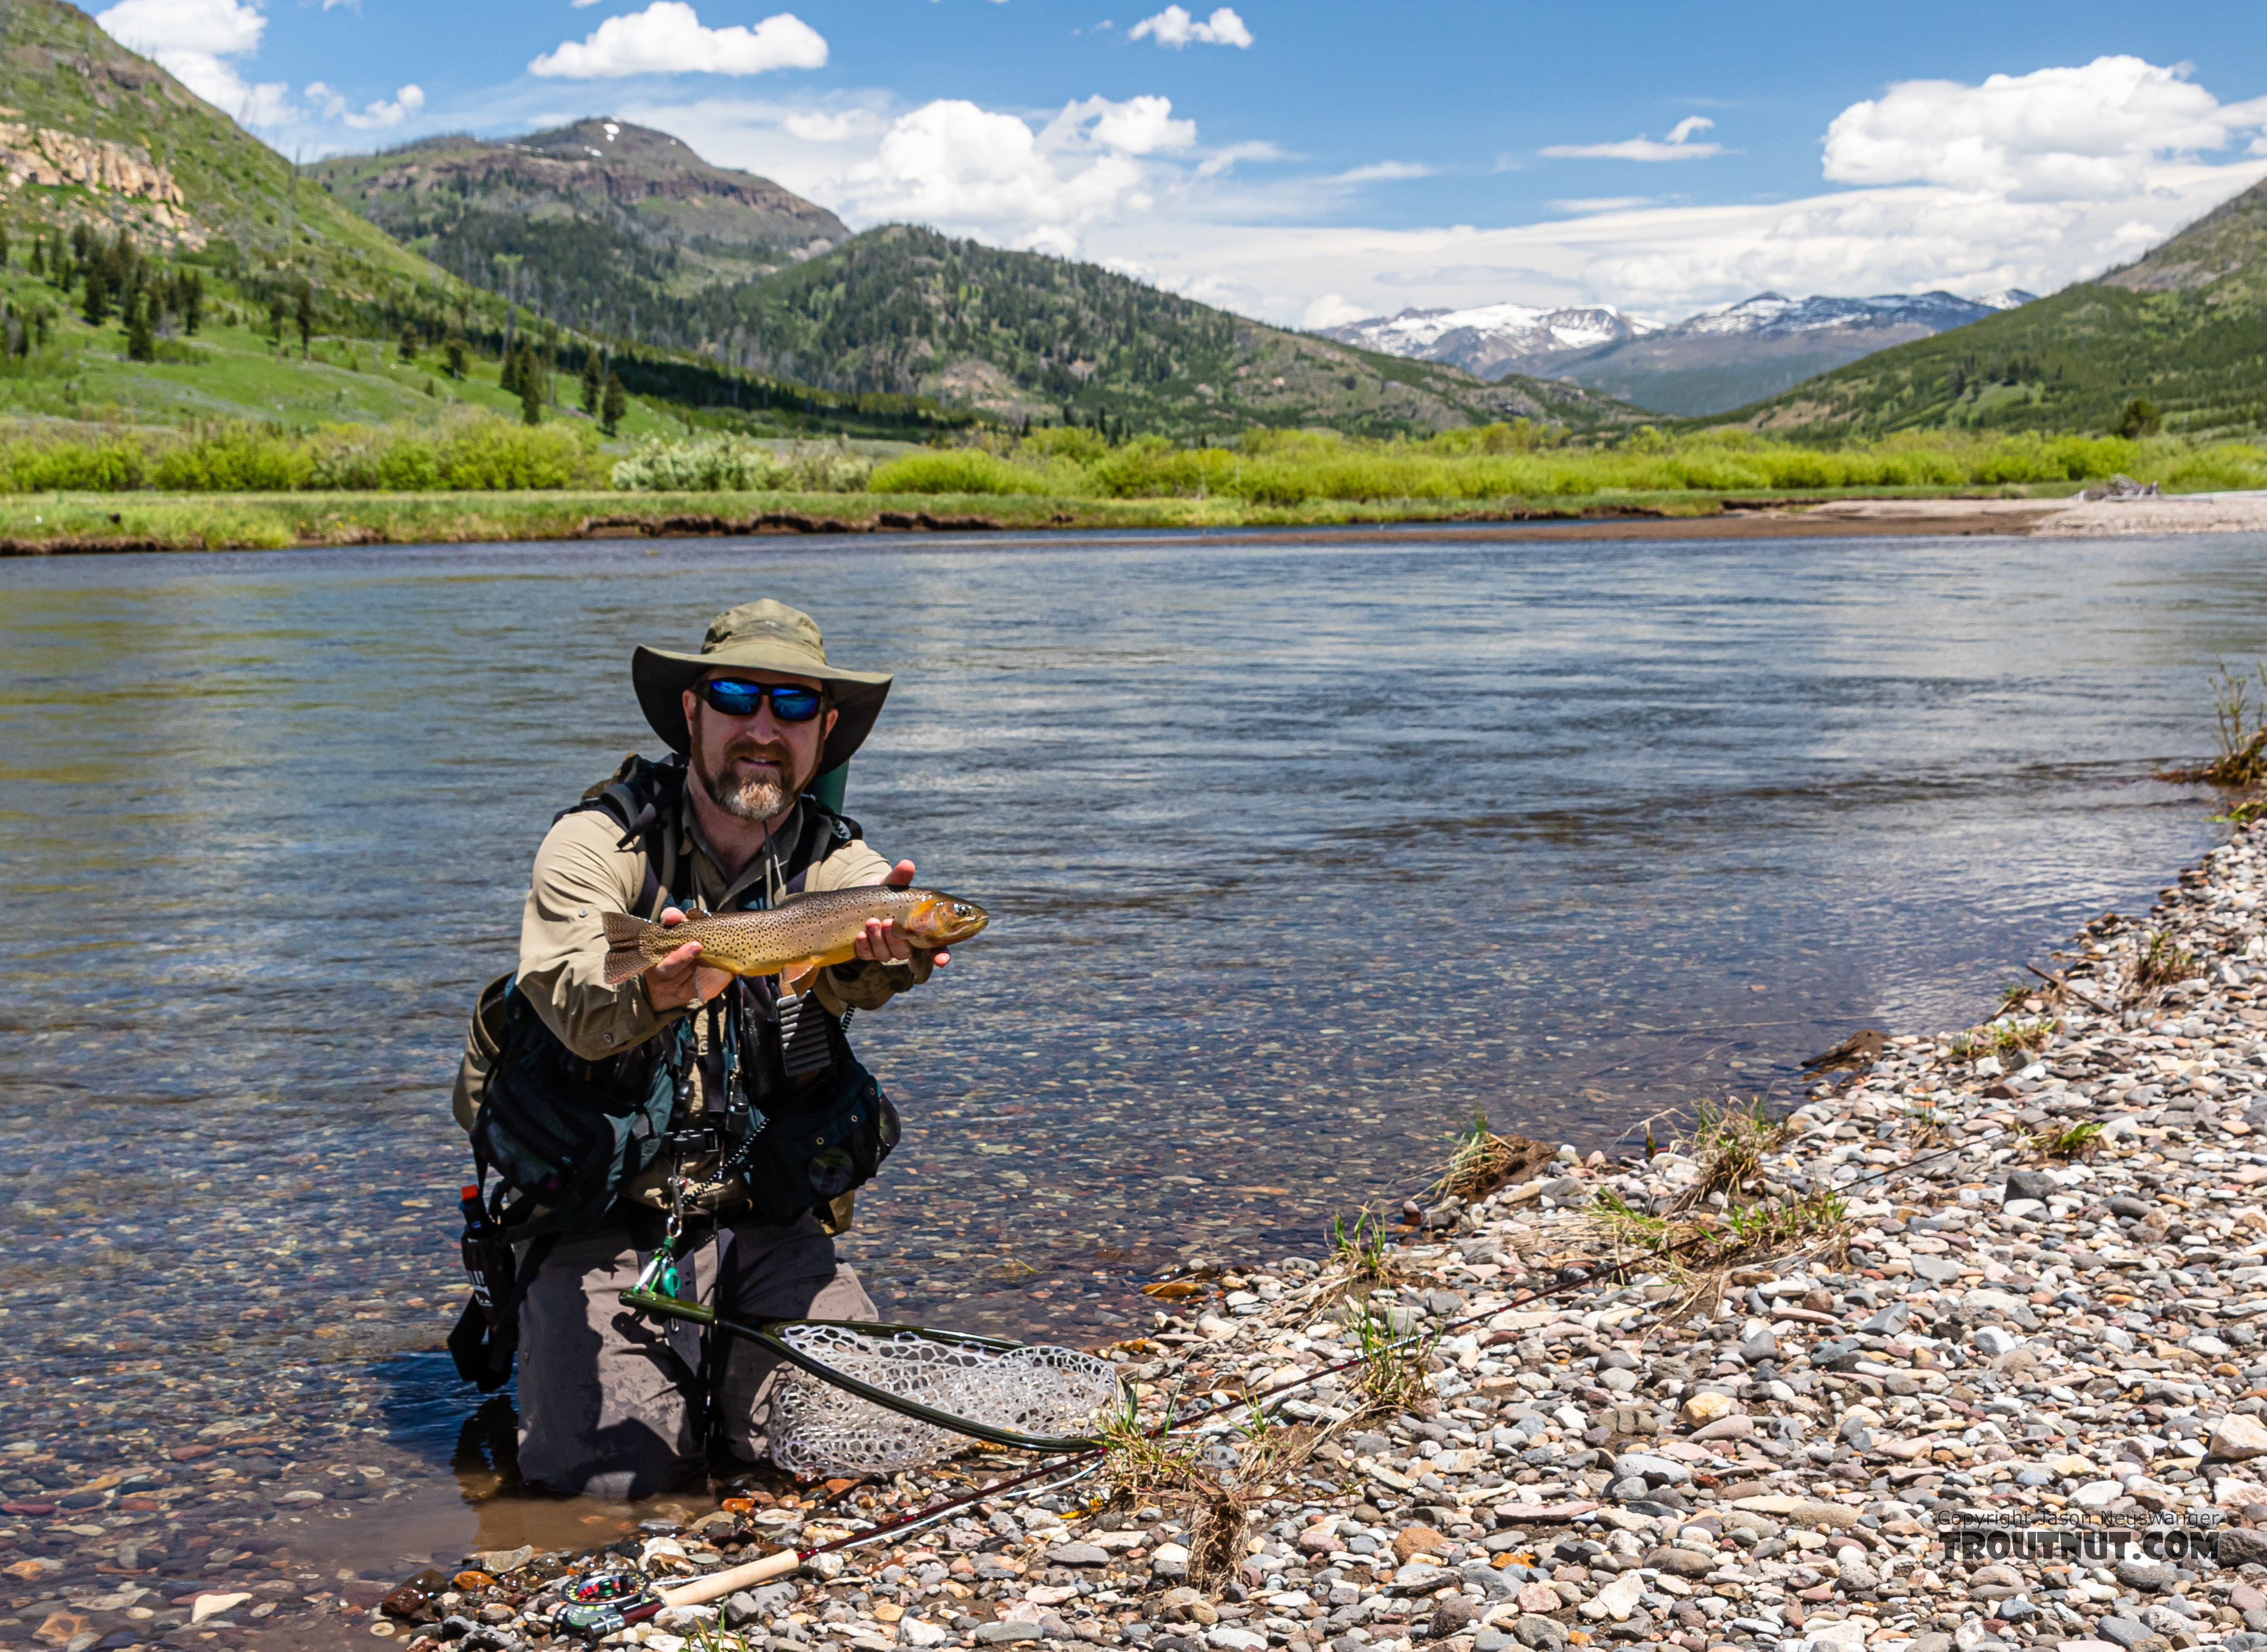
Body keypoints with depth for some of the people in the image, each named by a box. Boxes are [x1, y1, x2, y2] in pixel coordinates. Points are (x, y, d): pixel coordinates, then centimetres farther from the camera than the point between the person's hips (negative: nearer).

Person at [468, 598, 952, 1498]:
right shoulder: (598, 842, -7)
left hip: (768, 1227, 2)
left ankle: (714, 1361, 17)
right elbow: (570, 998, -27)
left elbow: (848, 973, -26)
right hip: (601, 1220, -2)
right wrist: (655, 989, -51)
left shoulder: (835, 861, -1)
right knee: (610, 1471, -17)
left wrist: (884, 950, -51)